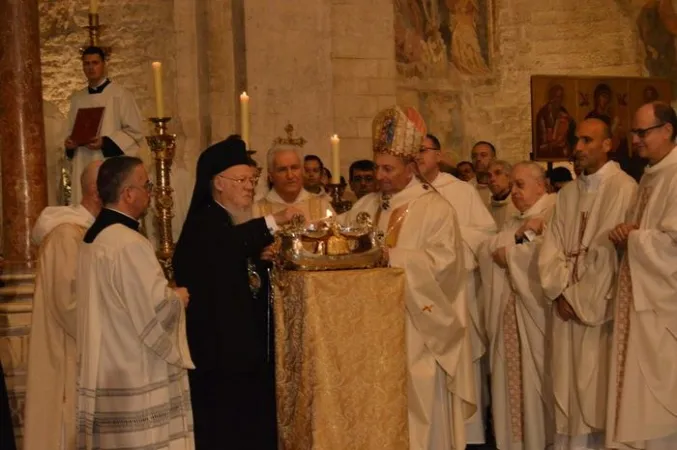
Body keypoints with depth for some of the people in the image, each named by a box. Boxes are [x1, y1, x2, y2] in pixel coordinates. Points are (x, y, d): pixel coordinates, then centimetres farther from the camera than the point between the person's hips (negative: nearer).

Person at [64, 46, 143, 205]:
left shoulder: (120, 94, -3)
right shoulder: (77, 98, 14)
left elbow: (135, 131, -6)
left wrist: (105, 142, -16)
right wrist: (70, 142, -1)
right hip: (84, 168, 5)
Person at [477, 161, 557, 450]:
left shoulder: (555, 212, -3)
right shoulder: (513, 221, 22)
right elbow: (486, 252, 7)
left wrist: (510, 252, -3)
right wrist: (518, 235, -8)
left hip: (536, 309, -7)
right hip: (509, 307, 7)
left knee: (537, 377, -4)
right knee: (513, 375, 6)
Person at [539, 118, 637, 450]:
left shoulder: (624, 188, -7)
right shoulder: (568, 193, 14)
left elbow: (619, 250, -12)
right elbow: (552, 247, 9)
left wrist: (584, 300, -11)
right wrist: (559, 293, -6)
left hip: (602, 305, -6)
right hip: (567, 304, 6)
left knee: (597, 387, -3)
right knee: (567, 386, 7)